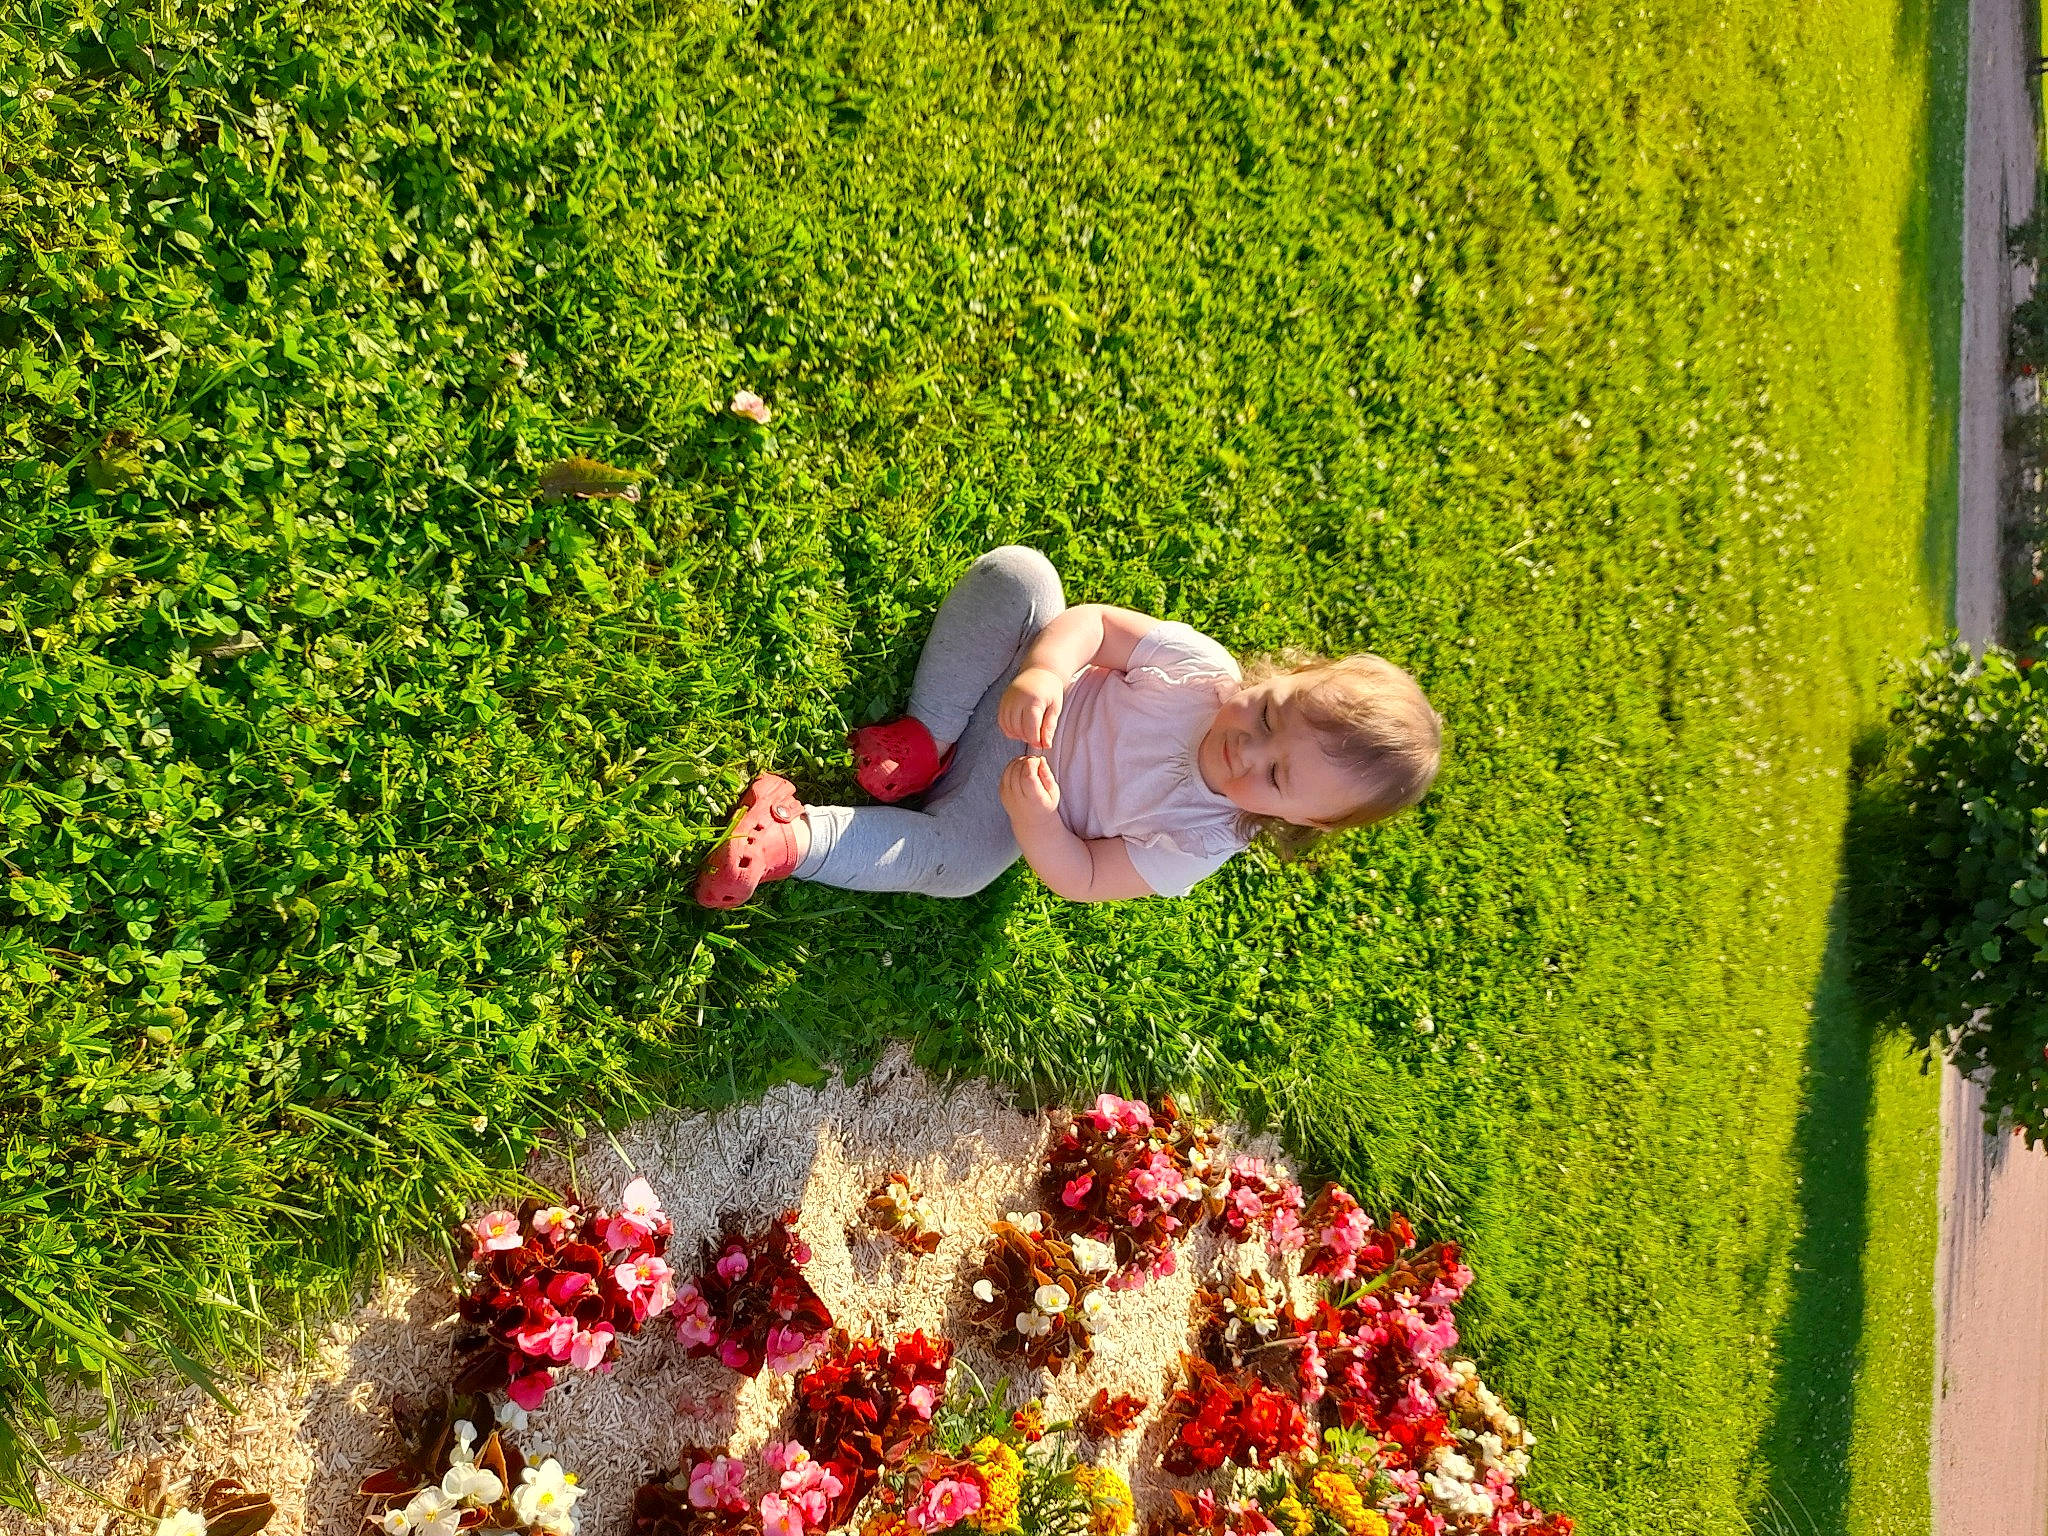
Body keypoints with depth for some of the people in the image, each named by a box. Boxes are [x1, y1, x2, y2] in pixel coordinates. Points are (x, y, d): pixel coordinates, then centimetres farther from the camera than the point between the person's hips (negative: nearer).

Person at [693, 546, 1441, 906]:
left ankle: (788, 838, -25)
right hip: (1031, 686, 3)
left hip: (1018, 786, -2)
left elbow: (1079, 879, -19)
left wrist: (1035, 818, -40)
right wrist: (1044, 672, -38)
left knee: (953, 862, -37)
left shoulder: (1199, 846, -22)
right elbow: (1094, 622, -16)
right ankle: (929, 737, -20)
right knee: (1015, 571, -26)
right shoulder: (1205, 668, -21)